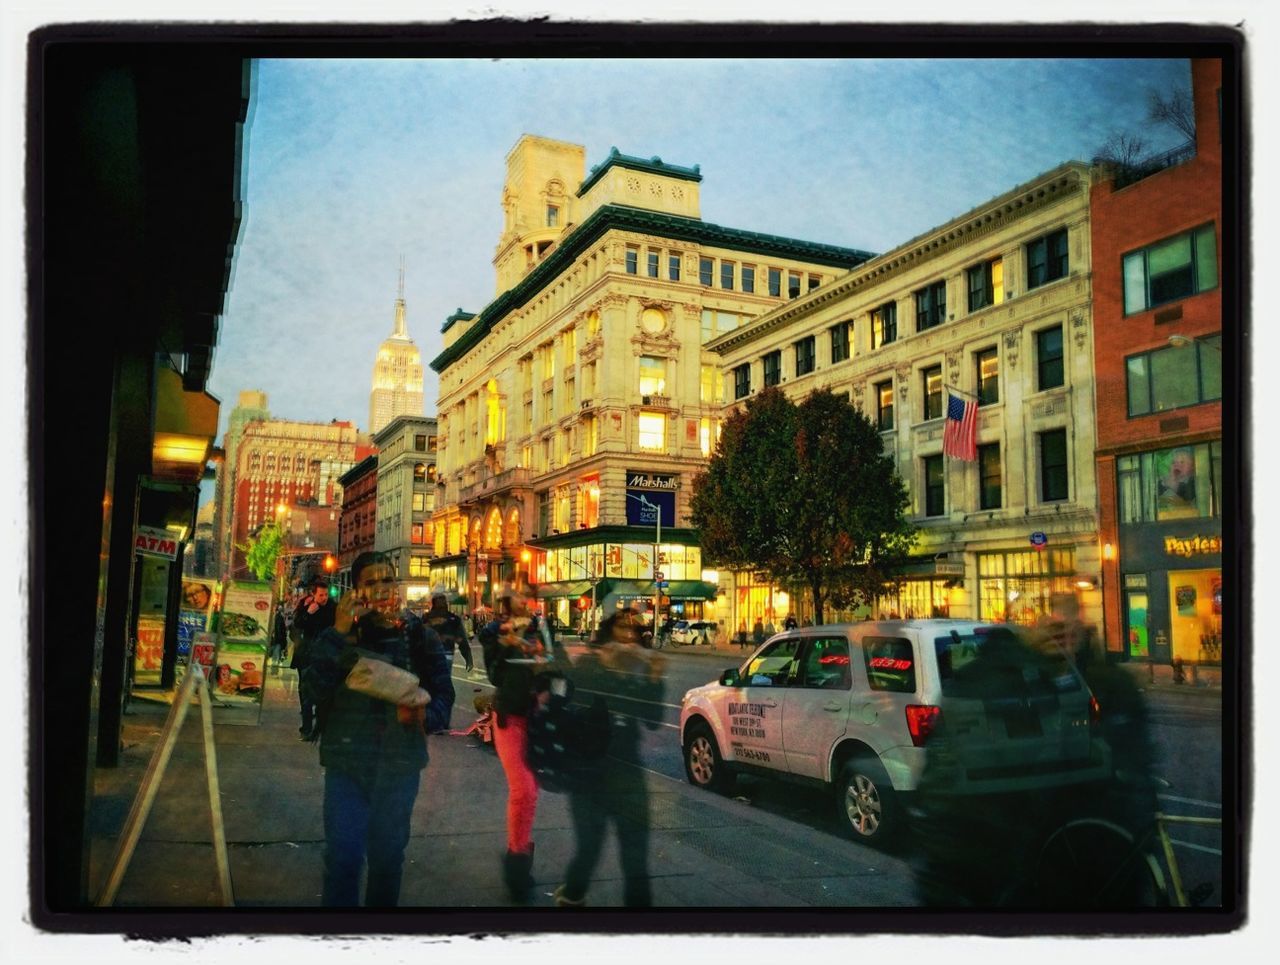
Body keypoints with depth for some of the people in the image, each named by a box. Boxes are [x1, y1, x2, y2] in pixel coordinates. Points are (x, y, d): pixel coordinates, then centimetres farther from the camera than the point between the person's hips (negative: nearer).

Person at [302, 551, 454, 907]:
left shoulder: (420, 636, -1)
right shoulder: (339, 634, 0)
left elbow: (443, 694, -2)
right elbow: (317, 686, -15)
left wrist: (423, 715, -23)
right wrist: (339, 633, -23)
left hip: (400, 765, 1)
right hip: (346, 762, -1)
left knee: (388, 855, 14)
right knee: (342, 855, 0)